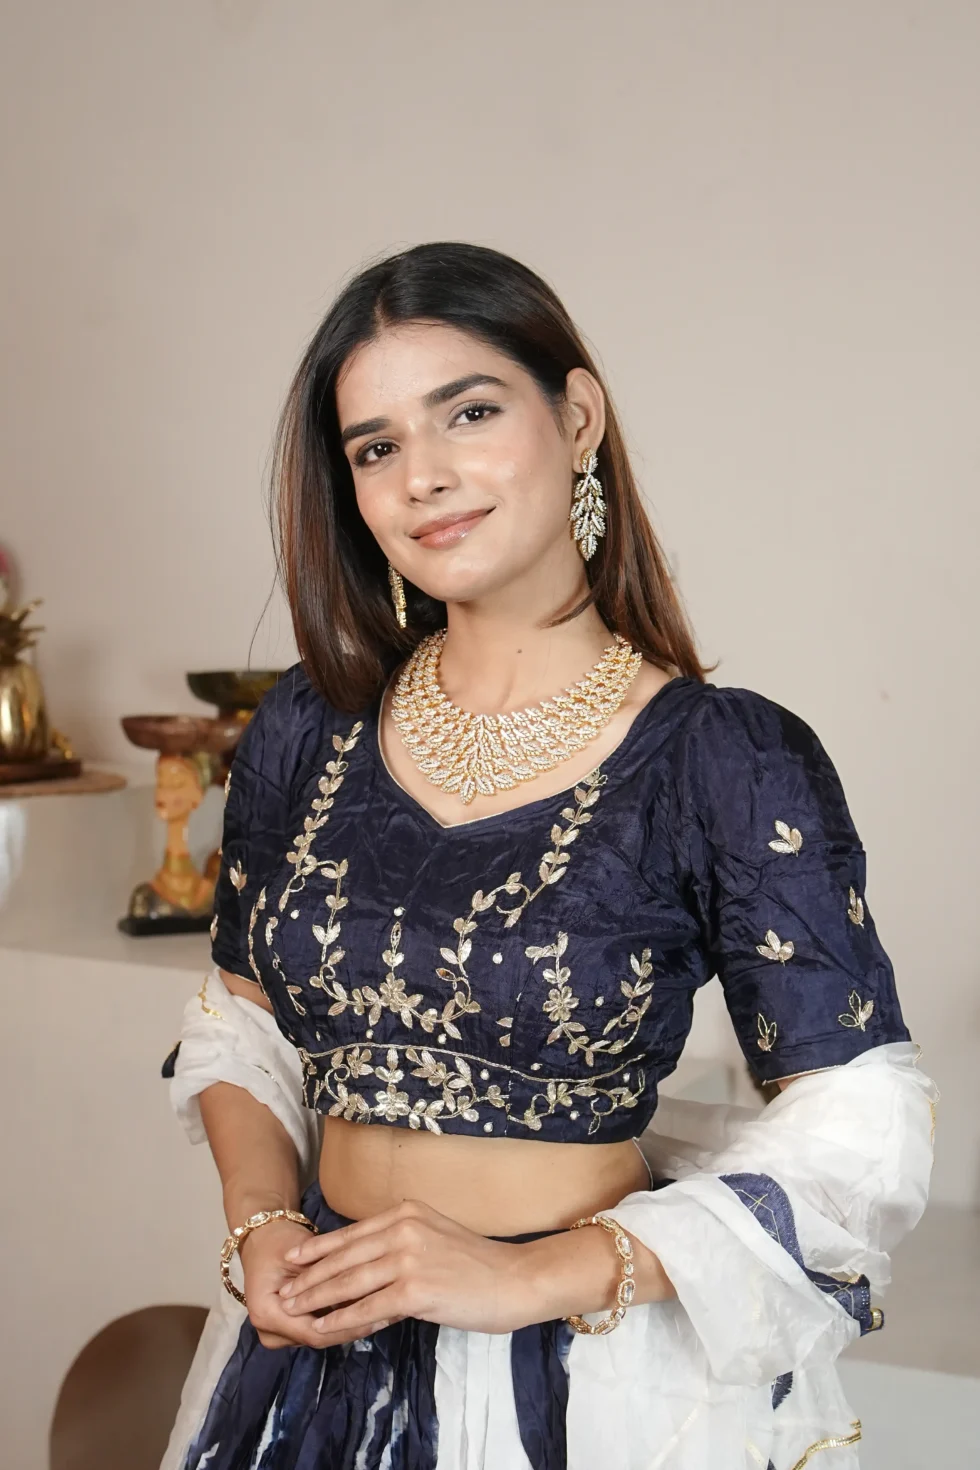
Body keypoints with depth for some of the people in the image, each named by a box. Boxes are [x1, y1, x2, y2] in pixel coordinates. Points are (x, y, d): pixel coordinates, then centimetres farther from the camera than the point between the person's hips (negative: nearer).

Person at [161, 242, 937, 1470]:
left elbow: (858, 1137, -14)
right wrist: (261, 1223, -7)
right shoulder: (307, 732, -2)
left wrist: (535, 1275, -20)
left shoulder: (732, 763, -14)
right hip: (315, 1354, 4)